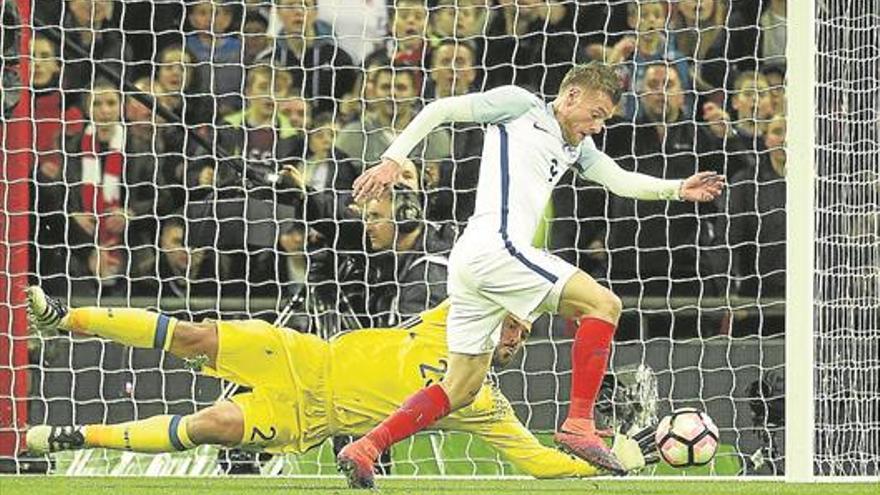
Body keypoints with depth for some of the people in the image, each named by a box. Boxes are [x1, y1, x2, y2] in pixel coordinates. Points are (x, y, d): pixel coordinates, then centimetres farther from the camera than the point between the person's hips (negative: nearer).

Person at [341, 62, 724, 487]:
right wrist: (392, 160, -4)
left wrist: (678, 189, 0)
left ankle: (364, 450, 4)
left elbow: (621, 181, 16)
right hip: (495, 246, -9)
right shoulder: (520, 105, 4)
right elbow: (440, 110, 4)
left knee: (461, 389, 10)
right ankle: (579, 425, -15)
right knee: (603, 304, -10)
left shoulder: (575, 146, 27)